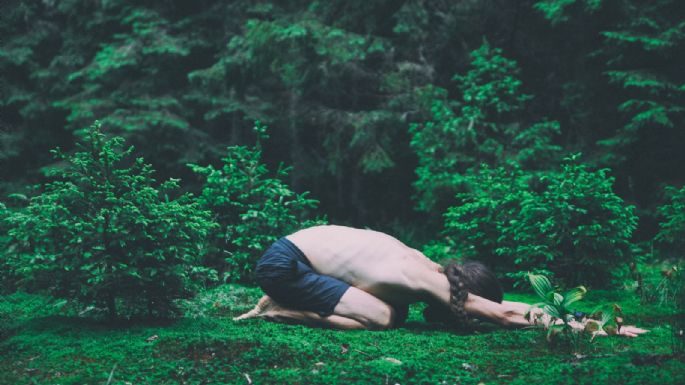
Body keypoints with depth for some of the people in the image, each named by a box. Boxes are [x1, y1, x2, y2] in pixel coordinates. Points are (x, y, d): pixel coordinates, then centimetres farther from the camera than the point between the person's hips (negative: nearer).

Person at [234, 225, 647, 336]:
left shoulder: (426, 266, 3)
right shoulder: (423, 280, -22)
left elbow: (502, 308, 6)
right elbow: (505, 313, -21)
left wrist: (590, 323, 2)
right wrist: (588, 327, -17)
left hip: (302, 247, 9)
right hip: (283, 263, -9)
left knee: (396, 312, 9)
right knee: (379, 318, -18)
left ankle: (284, 301, 13)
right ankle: (280, 311, -6)